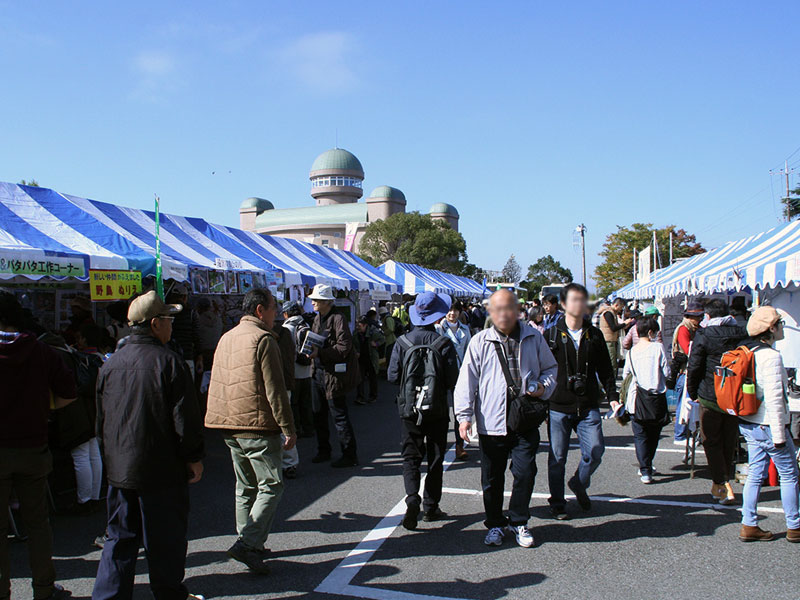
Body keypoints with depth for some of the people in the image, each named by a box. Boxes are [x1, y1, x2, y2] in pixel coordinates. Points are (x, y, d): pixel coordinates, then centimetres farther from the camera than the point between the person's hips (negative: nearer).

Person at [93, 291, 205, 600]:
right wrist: (194, 459, -3)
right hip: (163, 470, -5)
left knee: (120, 539, 15)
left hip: (119, 470, 5)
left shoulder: (111, 364, 4)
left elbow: (101, 421, 12)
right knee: (165, 541, 8)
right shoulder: (169, 362, -14)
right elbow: (185, 418, -14)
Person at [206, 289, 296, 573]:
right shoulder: (263, 339, -12)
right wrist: (288, 429, -12)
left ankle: (249, 543, 22)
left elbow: (216, 385, 20)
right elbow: (274, 389, -16)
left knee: (246, 487, 16)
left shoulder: (226, 338, 14)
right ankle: (247, 544, -10)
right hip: (258, 426, -8)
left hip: (230, 427, 9)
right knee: (271, 486, -2)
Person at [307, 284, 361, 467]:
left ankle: (350, 455, 10)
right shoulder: (317, 318, 11)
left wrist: (320, 353, -25)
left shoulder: (338, 318, -15)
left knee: (339, 415, -1)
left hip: (334, 374, -9)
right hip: (318, 372, 9)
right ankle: (323, 451, 31)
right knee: (319, 414, 16)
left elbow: (344, 347, -20)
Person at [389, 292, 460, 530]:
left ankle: (412, 499, -11)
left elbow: (392, 376, -5)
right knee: (435, 459, 13)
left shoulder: (402, 342, -8)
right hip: (437, 410, -1)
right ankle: (431, 507, 20)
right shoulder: (444, 343, -12)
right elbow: (453, 380, -11)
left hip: (409, 409, 1)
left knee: (410, 457, 9)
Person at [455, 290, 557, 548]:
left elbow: (550, 368, 17)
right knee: (492, 478, 8)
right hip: (491, 422, -1)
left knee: (525, 472, 1)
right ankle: (495, 524, 27)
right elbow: (467, 380, -1)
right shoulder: (480, 342, 0)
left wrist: (543, 386, -4)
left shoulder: (533, 337, 6)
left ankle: (518, 521, 23)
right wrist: (464, 415, -8)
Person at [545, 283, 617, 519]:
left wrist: (613, 397, 5)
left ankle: (579, 484, 27)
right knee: (557, 457, 4)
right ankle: (557, 503, 22)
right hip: (558, 407, -2)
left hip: (588, 407, 2)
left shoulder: (594, 335, 8)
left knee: (595, 451, -3)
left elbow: (605, 369, 14)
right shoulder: (551, 335, -1)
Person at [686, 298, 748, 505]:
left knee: (711, 442, 7)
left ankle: (722, 485, 2)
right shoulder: (743, 333, -1)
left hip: (712, 397, -4)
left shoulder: (703, 335, -11)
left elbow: (693, 368, -10)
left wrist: (693, 393, 3)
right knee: (729, 441, 17)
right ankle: (725, 479, 27)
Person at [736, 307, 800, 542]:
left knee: (755, 474, 12)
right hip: (768, 426, -8)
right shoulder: (771, 356, -19)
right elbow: (774, 398, -22)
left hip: (748, 424, 8)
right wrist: (779, 434, -18)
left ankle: (749, 526, 15)